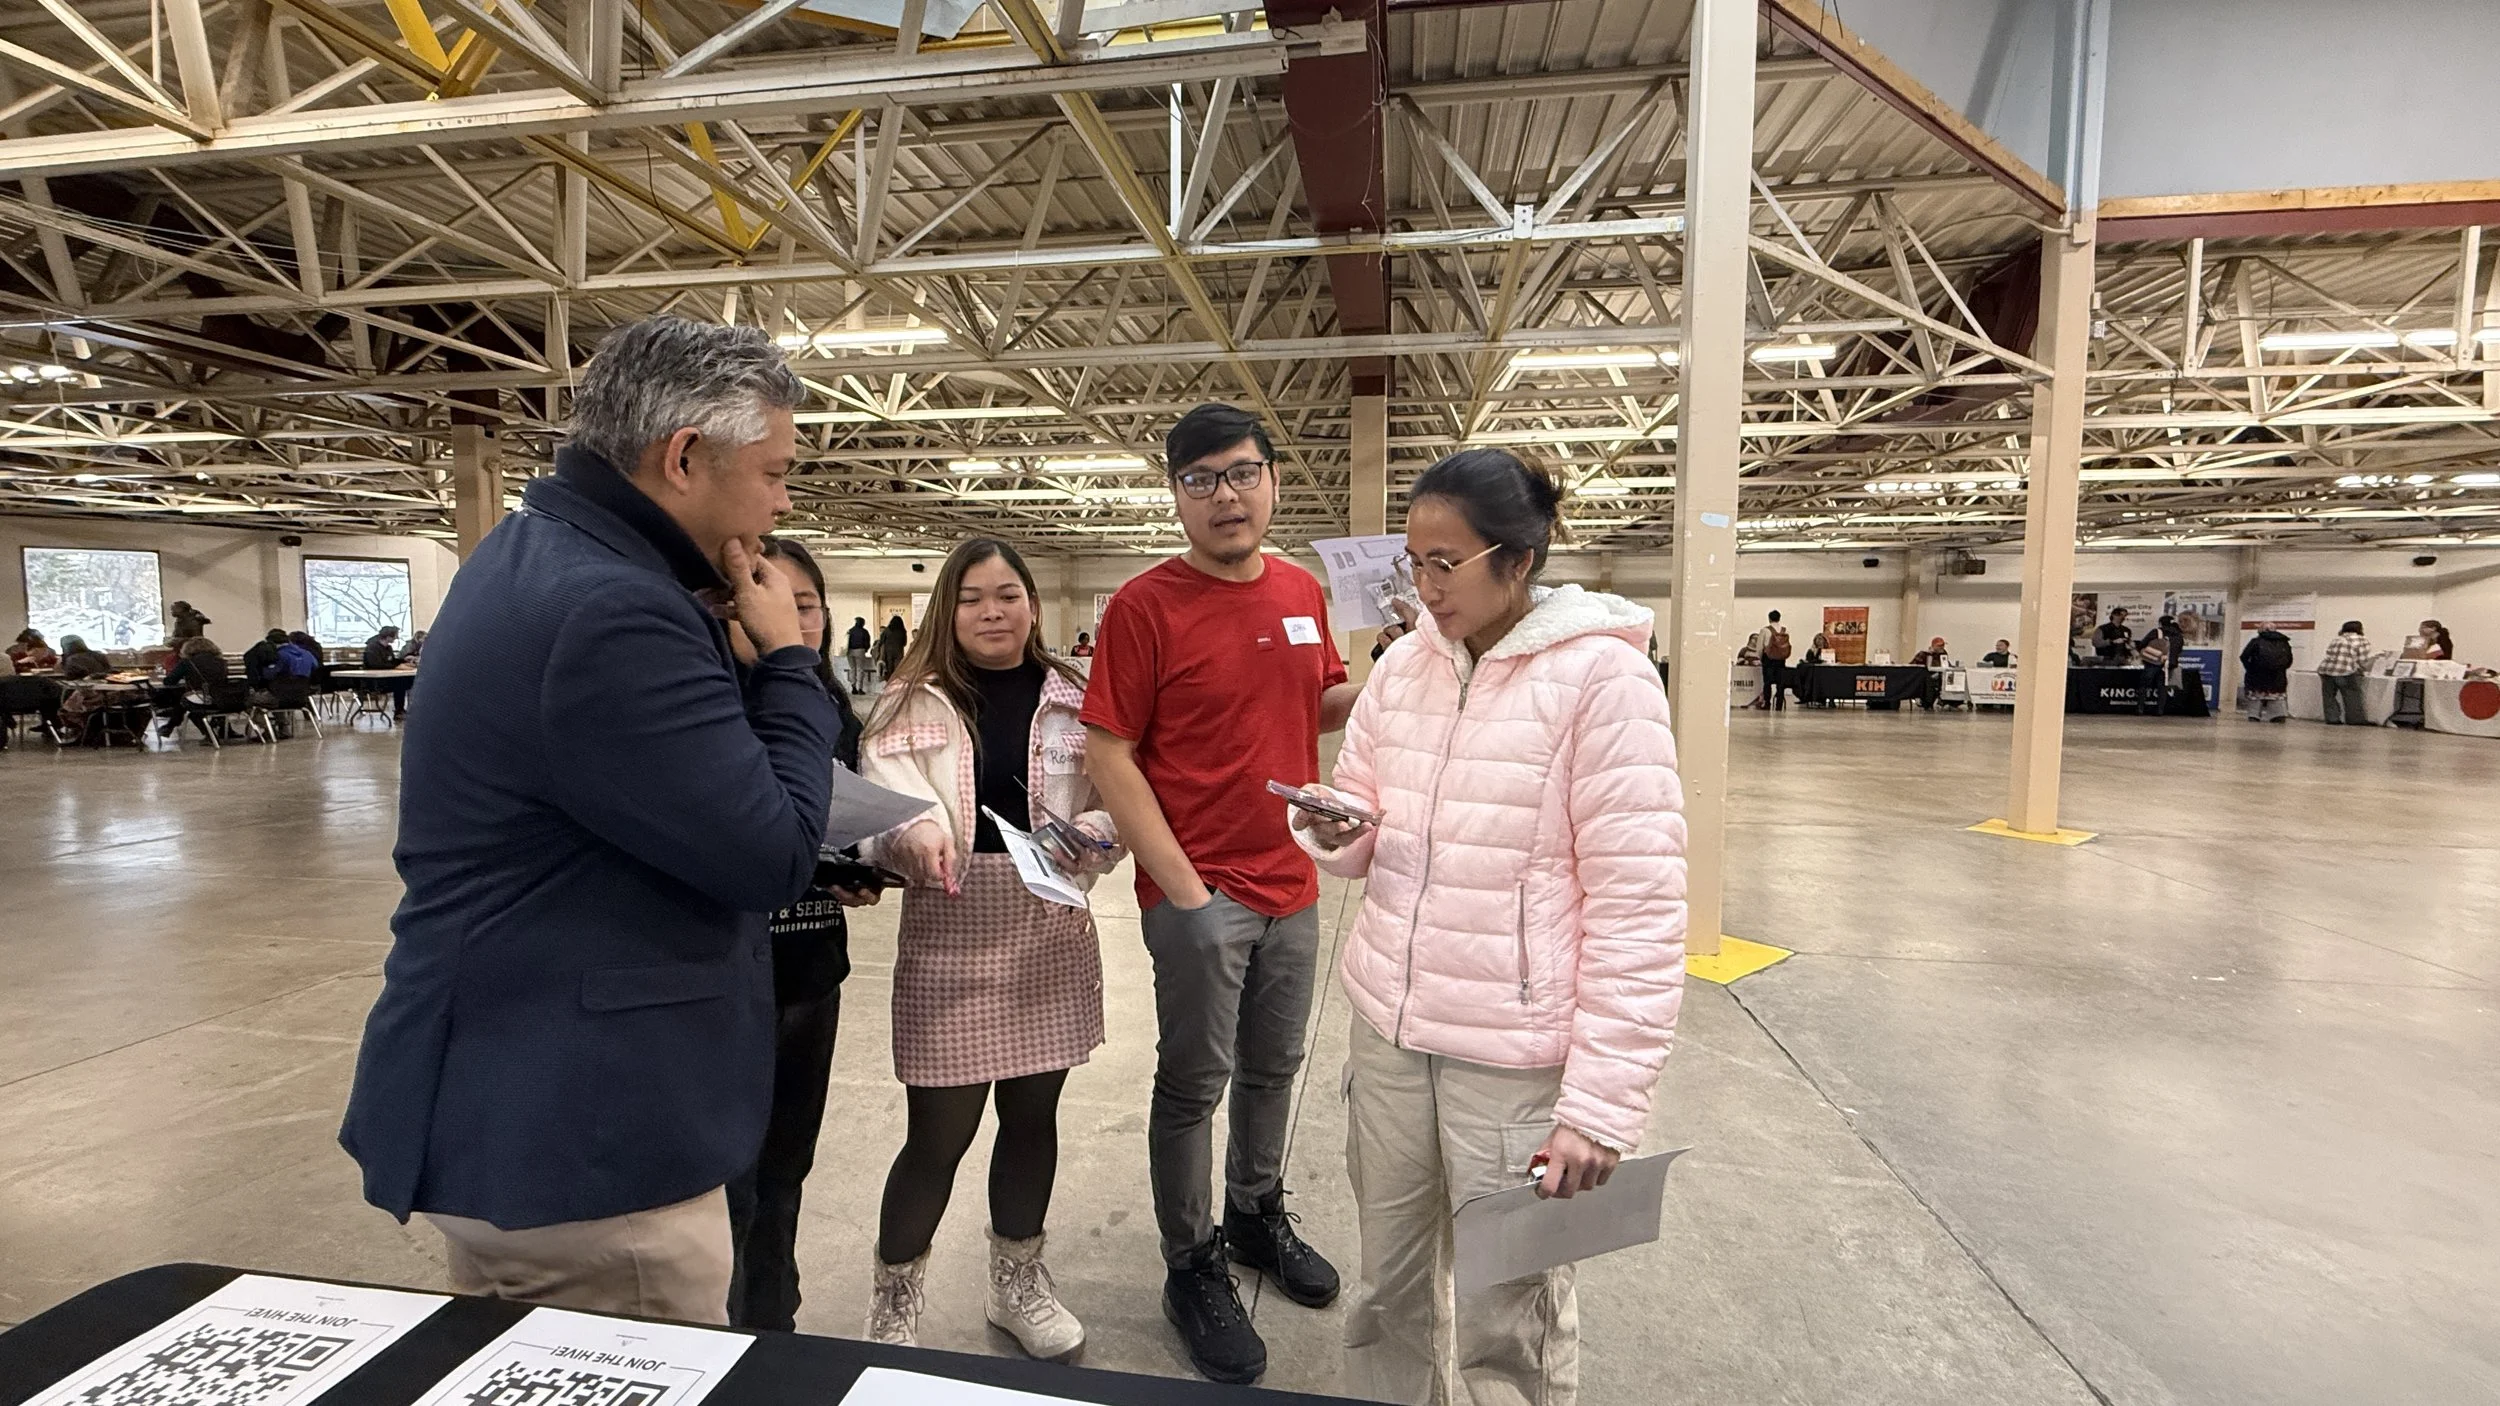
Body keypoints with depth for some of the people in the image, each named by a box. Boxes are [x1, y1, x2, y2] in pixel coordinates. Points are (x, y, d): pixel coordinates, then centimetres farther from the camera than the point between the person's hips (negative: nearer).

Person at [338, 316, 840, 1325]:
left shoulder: (546, 556, 9)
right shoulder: (608, 610, -27)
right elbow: (771, 854, -22)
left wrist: (731, 644, -1)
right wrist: (786, 658, -11)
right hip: (577, 1136, -11)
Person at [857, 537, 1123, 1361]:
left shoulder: (1072, 701, 3)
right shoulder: (910, 703, 0)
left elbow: (1112, 804, 5)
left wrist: (1094, 833, -16)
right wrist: (914, 835, -32)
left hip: (1051, 933, 3)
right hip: (949, 939, -2)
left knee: (1033, 1114, 16)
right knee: (939, 1134, 3)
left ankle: (1018, 1283, 38)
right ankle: (892, 1303, 29)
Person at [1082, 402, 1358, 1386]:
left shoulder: (1303, 593, 4)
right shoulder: (1145, 605, -13)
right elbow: (1109, 758, -14)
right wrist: (1183, 889, -18)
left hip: (1291, 887, 6)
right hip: (1200, 895, -5)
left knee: (1273, 1068, 21)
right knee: (1195, 1083, 9)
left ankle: (1257, 1215, 44)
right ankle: (1193, 1269, 30)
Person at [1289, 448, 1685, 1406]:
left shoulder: (1600, 677, -12)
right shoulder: (1403, 669, 5)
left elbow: (1638, 910, -14)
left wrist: (1602, 1102, -16)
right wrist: (1333, 830, -10)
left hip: (1517, 1058, -5)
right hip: (1387, 1032, 5)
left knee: (1507, 1328, 9)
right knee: (1385, 1286, 19)